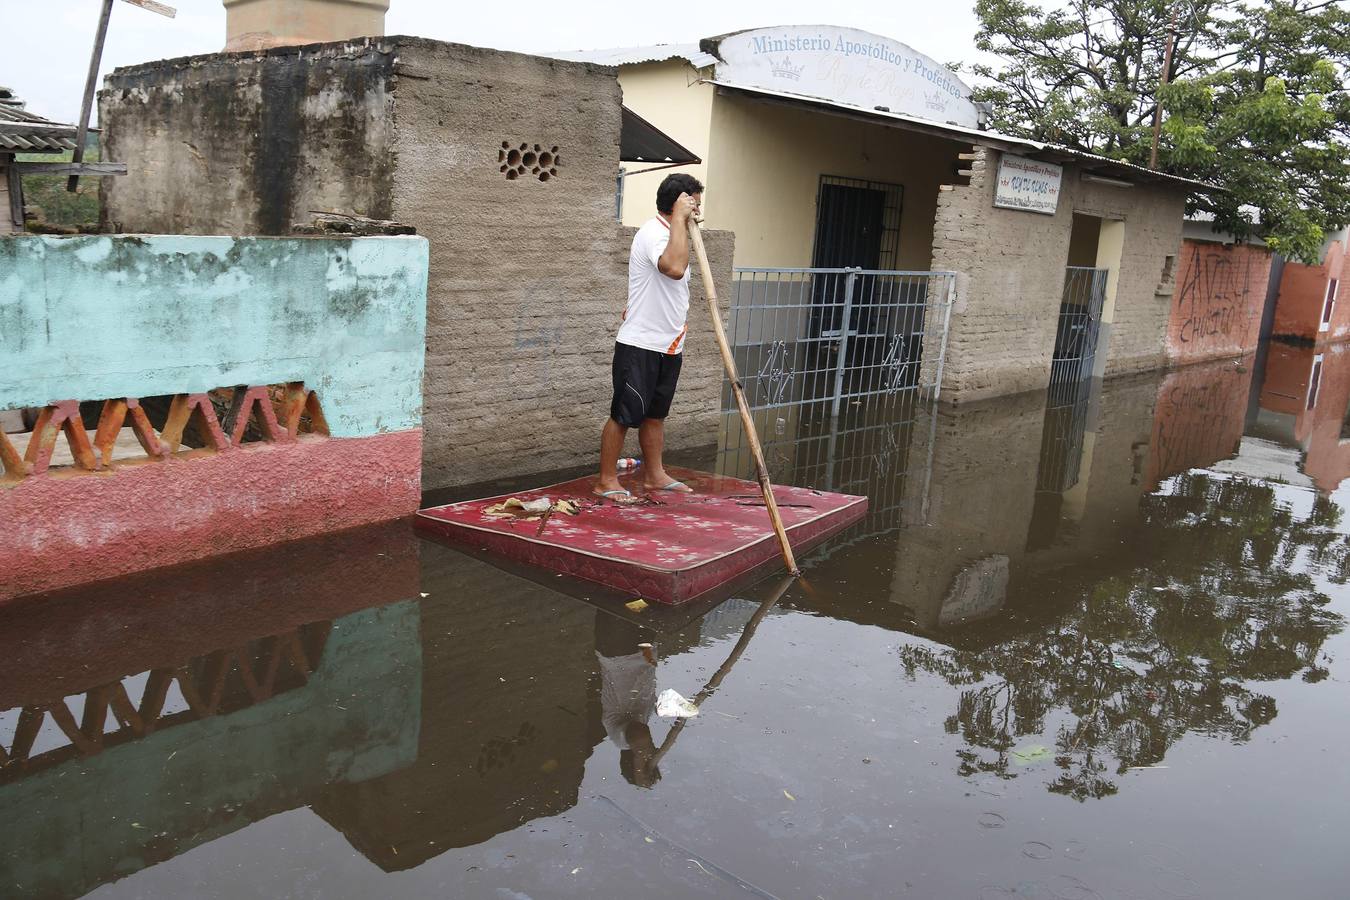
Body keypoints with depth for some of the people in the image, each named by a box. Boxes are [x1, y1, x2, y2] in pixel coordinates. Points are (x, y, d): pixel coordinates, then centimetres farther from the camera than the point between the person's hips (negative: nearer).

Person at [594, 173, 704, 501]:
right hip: (640, 345, -9)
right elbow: (675, 268, -38)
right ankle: (607, 480, 7)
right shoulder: (653, 233, -17)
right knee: (624, 414, -1)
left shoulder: (671, 235, 15)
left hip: (667, 346, 9)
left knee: (655, 413, 17)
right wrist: (680, 217, -29)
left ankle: (654, 475, 27)